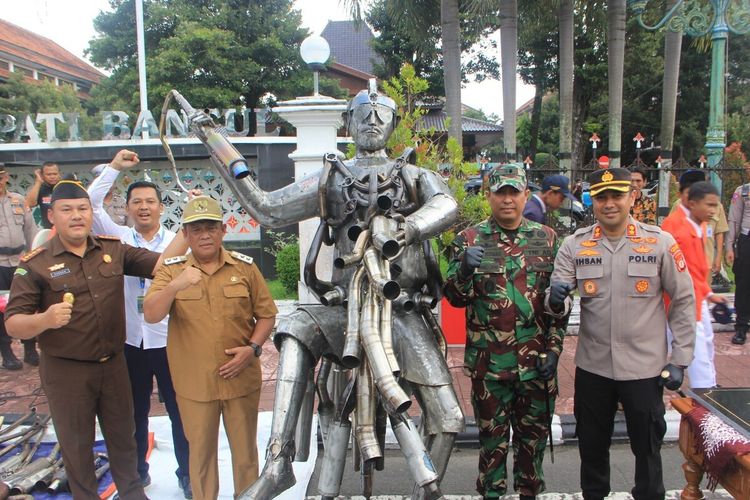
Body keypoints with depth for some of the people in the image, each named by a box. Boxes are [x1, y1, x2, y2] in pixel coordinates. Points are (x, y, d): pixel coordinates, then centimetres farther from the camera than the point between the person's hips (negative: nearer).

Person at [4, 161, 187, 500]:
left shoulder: (113, 249, -1)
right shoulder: (35, 264, -11)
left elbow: (161, 265, -4)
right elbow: (13, 324, -12)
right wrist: (45, 319, -33)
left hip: (113, 364, 3)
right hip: (66, 371, -3)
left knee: (122, 436, 20)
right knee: (77, 445, 14)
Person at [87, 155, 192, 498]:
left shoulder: (177, 243, -1)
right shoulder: (118, 237, 4)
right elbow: (91, 203, -3)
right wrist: (114, 168, -5)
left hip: (169, 341, -2)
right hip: (129, 342, 2)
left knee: (180, 412, 9)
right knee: (135, 412, 17)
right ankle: (137, 472, 37)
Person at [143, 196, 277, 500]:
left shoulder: (245, 266, -2)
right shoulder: (171, 270, -3)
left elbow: (266, 313, 3)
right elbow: (151, 316, -14)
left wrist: (253, 348, -12)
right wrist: (174, 286, -32)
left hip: (241, 379, 1)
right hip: (193, 383, 0)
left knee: (245, 449, 17)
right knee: (201, 450, 17)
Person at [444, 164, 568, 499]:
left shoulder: (546, 238, 4)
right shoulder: (469, 239, -2)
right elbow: (455, 297, -4)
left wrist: (554, 347, 0)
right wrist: (465, 269, -25)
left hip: (537, 359, 2)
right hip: (489, 360, -2)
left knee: (533, 434, 16)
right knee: (492, 435, 11)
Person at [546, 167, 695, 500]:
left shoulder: (660, 243, -6)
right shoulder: (575, 245, -2)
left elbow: (683, 301, 0)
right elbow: (556, 302, -4)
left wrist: (679, 360, -2)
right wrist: (556, 300, -29)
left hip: (645, 368, -1)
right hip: (592, 366, 2)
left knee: (647, 448, 16)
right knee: (592, 447, 18)